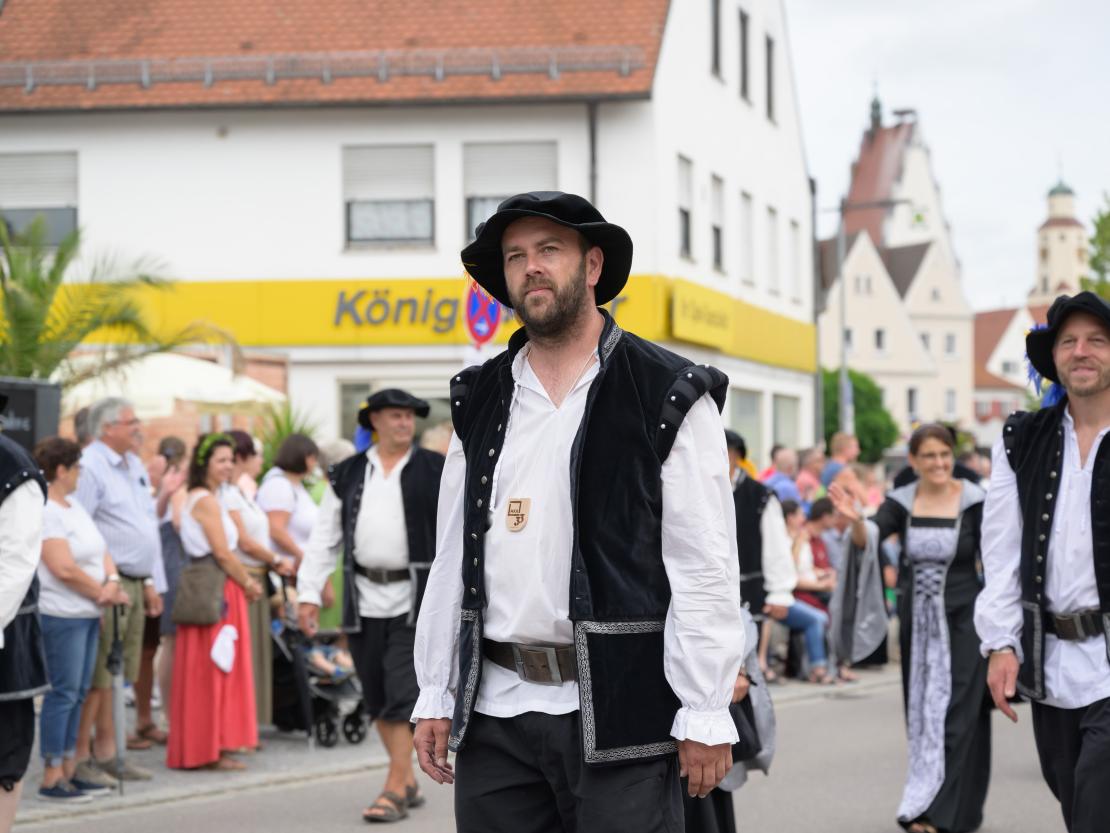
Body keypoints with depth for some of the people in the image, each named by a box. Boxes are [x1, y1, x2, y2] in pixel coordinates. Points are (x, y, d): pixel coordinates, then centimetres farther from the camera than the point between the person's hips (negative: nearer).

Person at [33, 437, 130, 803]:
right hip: (62, 615, -9)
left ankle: (68, 771, 18)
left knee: (78, 692, 11)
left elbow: (101, 552, 15)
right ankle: (52, 778, -2)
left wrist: (113, 580, -6)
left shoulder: (75, 508, 17)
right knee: (63, 693, -7)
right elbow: (64, 568, -20)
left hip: (87, 614, 9)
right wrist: (105, 594, -9)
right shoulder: (46, 512, -14)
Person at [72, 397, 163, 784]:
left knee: (118, 675, 13)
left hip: (135, 586, 9)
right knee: (95, 676, -6)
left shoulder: (135, 466, 17)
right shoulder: (90, 467, -12)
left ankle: (106, 752, 20)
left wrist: (153, 583, 20)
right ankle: (79, 758, 0)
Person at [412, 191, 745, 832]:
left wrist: (706, 716, -10)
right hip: (495, 710, 5)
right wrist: (435, 697, 10)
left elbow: (705, 567, -5)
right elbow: (452, 558, 15)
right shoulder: (480, 401, 13)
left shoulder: (669, 396, -2)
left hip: (617, 711, -4)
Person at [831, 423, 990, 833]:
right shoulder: (901, 503, 1)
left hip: (962, 619, -4)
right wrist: (854, 520, -37)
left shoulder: (974, 502, -7)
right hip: (917, 622, 4)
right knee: (922, 713, 9)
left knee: (955, 714, -6)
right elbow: (868, 538, -15)